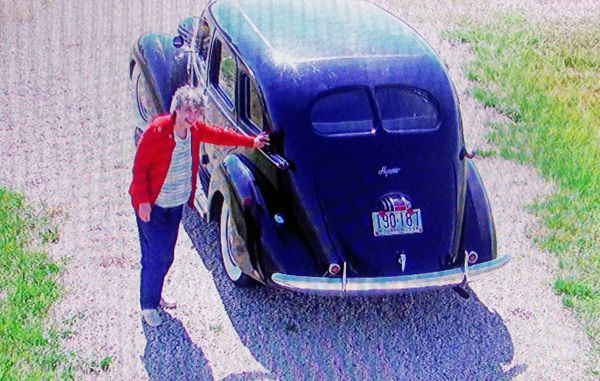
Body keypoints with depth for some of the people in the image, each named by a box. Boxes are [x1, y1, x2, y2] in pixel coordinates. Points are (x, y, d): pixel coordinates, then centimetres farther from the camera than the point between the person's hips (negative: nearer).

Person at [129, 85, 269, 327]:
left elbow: (220, 135, 14)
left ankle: (155, 296, 35)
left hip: (177, 203, 7)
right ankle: (148, 305, 13)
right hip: (152, 205, -7)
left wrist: (252, 142, 16)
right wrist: (143, 201, -19)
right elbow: (140, 167, -18)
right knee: (157, 256, -4)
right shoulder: (157, 131, -23)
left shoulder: (196, 130, -4)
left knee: (166, 254, 16)